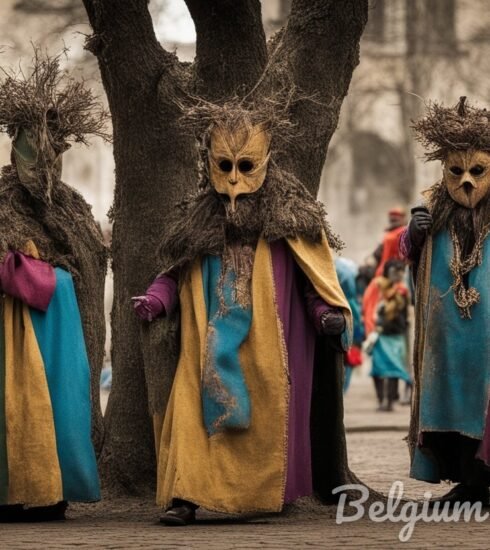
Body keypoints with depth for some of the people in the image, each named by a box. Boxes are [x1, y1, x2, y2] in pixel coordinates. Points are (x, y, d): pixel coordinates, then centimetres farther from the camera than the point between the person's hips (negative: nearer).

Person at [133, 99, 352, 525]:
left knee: (268, 415, -2)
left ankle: (269, 495, 6)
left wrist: (329, 312, -13)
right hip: (213, 344, 2)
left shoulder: (289, 215, 2)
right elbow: (178, 272, 16)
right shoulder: (199, 217, 12)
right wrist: (156, 299, -2)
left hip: (268, 345, -2)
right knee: (198, 409, -9)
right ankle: (186, 494, -13)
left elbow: (316, 274, 0)